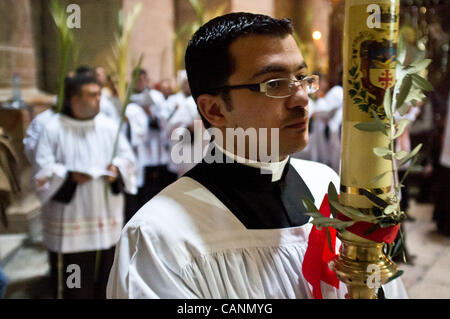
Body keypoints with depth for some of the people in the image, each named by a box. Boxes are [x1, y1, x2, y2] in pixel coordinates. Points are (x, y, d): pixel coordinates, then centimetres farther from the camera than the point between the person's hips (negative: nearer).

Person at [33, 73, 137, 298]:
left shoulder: (109, 126, 5)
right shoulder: (54, 128, -4)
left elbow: (127, 157, 8)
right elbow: (43, 170, -6)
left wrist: (117, 167, -13)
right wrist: (70, 176, -23)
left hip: (107, 218, 3)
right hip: (70, 219, -3)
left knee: (106, 273, 8)